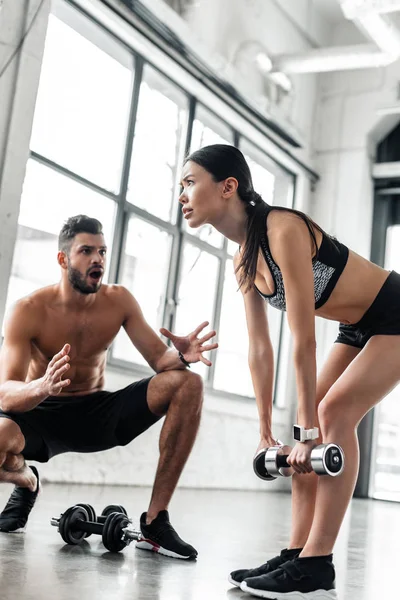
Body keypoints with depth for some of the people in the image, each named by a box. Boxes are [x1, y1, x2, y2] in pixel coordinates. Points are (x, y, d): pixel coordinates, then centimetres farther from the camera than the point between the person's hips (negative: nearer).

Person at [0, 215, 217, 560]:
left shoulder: (119, 301, -6)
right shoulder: (30, 311, -17)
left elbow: (159, 358, -6)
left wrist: (182, 356, -32)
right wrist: (42, 387, -49)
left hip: (97, 412, 4)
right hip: (41, 415, -3)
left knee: (187, 384, -18)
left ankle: (156, 521, -18)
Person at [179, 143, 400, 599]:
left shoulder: (284, 230, -30)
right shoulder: (243, 262, -3)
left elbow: (303, 341, -30)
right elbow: (259, 349, 0)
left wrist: (308, 430, -25)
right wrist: (266, 432, 3)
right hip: (359, 329, 8)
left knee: (336, 410, -19)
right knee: (315, 423, 0)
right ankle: (295, 555, 5)